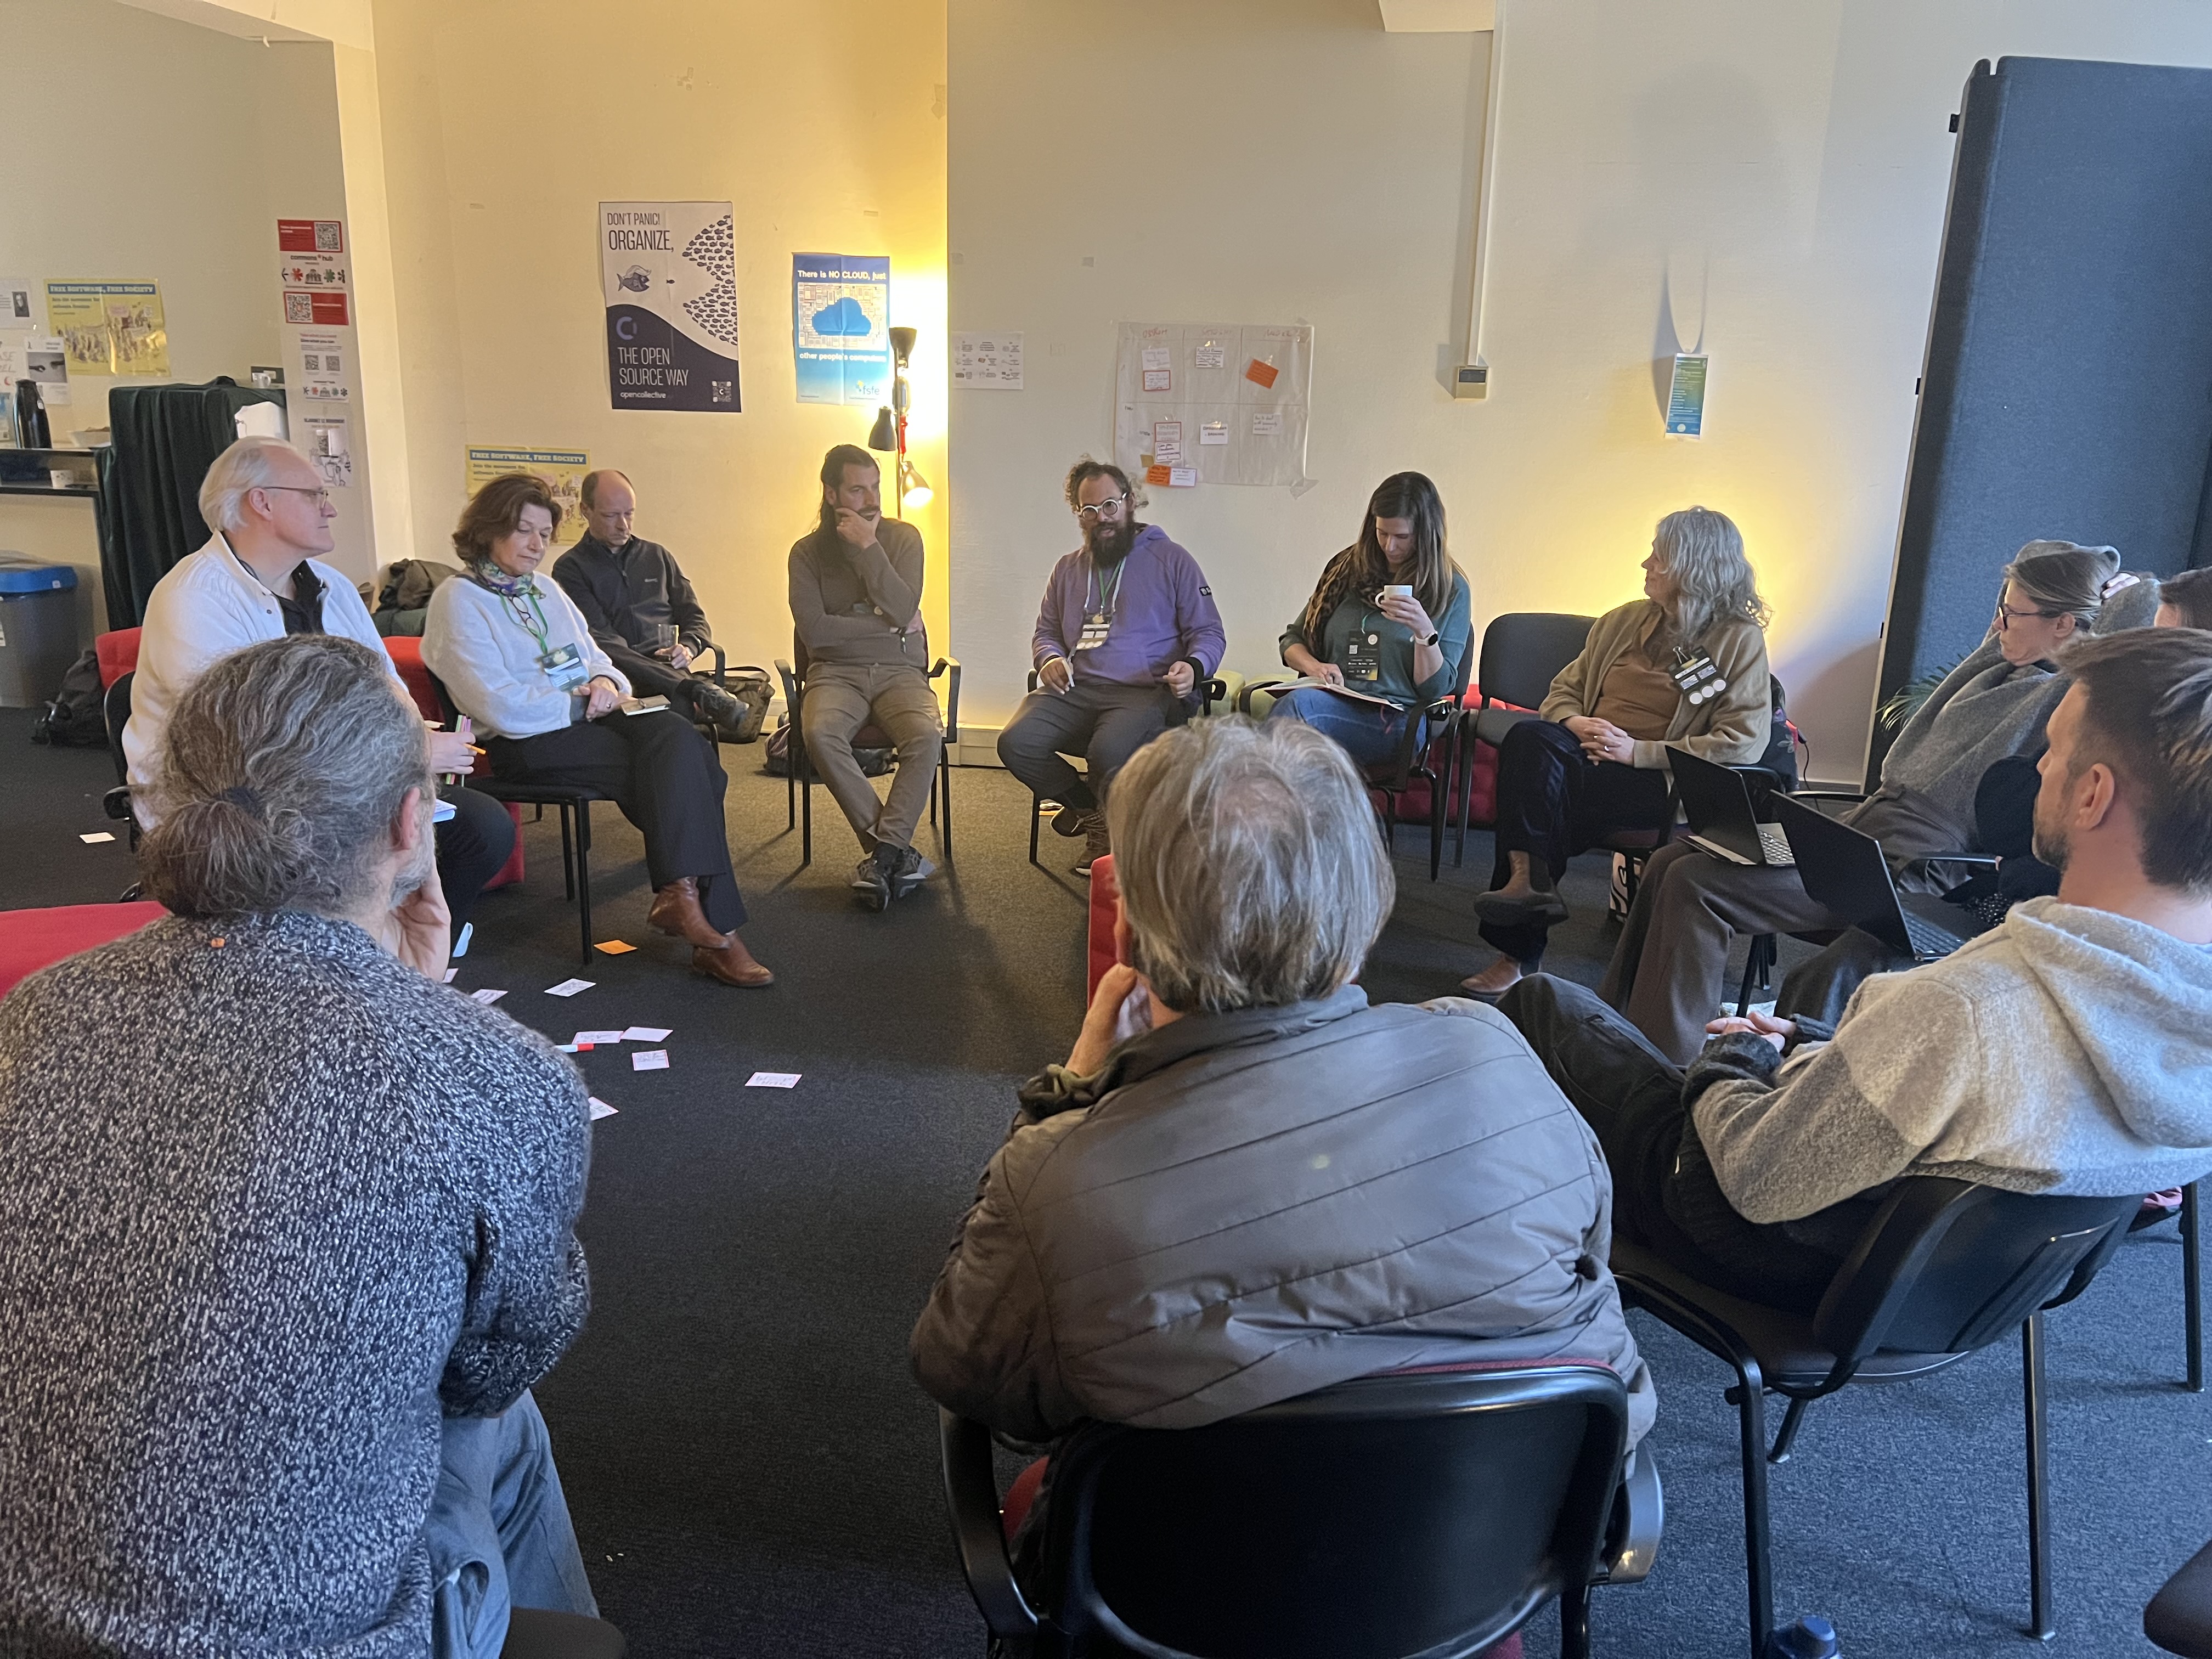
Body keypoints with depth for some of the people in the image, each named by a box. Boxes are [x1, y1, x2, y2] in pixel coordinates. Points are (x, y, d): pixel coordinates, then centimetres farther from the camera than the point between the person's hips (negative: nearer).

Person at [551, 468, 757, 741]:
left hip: (667, 668, 4)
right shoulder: (570, 568, 12)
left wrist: (688, 647, -3)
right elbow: (596, 634, -2)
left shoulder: (659, 556, 26)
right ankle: (707, 697, -60)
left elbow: (695, 618, 22)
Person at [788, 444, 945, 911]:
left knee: (927, 734, -32)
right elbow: (814, 631, -8)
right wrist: (885, 625, -7)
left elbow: (903, 611, -11)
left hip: (900, 671, 0)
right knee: (819, 733, -34)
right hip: (836, 673, 0)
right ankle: (896, 852, -26)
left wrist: (868, 548, -14)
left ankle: (881, 854, -26)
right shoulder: (808, 551, 4)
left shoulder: (903, 538, 5)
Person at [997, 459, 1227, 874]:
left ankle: (1111, 829, -3)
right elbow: (1045, 633, 30)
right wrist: (1048, 659, 4)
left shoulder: (1172, 560, 11)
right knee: (1016, 744, -24)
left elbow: (1209, 633, 9)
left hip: (1145, 692, -4)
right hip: (1076, 689, 5)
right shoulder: (1067, 570, 24)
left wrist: (1194, 668, -15)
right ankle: (1091, 809, 2)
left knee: (1108, 751, -37)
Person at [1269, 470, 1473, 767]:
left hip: (1395, 721, -3)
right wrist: (1313, 666, -1)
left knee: (1297, 704, -35)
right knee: (1299, 701, -37)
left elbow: (1437, 689, 3)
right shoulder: (1347, 568, 17)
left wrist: (1425, 631, -14)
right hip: (1332, 702, 3)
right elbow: (1292, 640, 22)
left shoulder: (1450, 590, 7)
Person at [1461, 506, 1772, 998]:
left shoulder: (1740, 640, 1)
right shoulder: (1624, 621, 18)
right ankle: (1530, 878, -29)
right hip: (1589, 750, 5)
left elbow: (1744, 742, -9)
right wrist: (1573, 722, -3)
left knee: (1537, 788, -31)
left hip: (1659, 780, -5)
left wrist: (1638, 751, -15)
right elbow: (1564, 689, 23)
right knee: (1528, 737, -30)